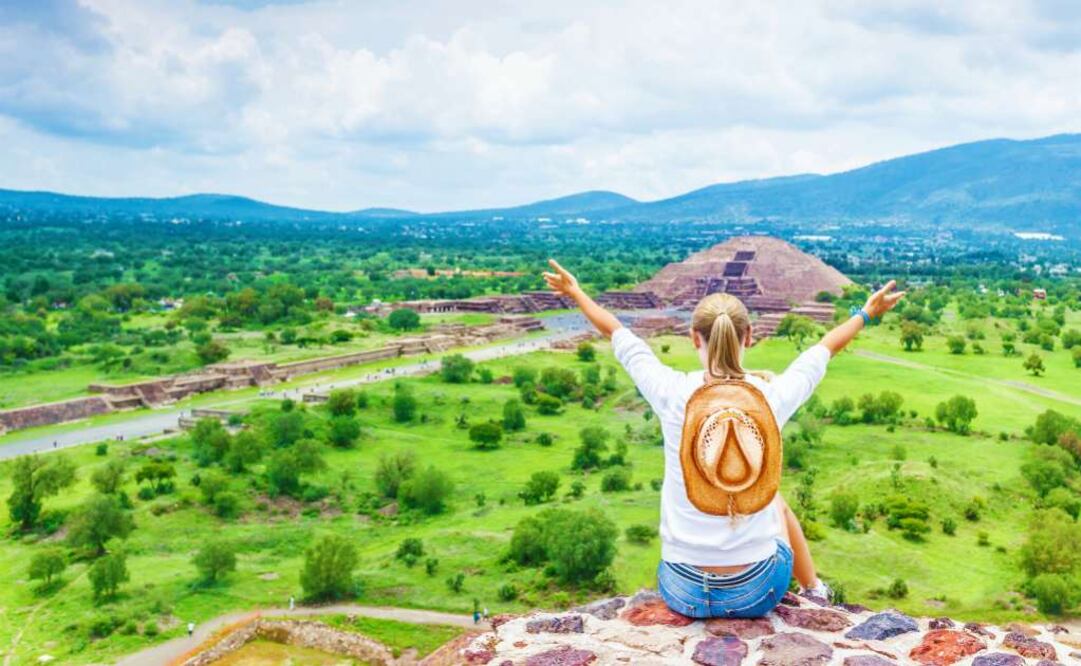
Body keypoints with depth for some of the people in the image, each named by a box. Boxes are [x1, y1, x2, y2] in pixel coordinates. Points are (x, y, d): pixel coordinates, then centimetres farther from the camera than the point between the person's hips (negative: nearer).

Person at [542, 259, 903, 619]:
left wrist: (575, 293, 23)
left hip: (684, 593, 0)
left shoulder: (672, 393, -14)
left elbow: (618, 334, 5)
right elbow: (826, 347, 10)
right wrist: (866, 313, 30)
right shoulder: (772, 395, -12)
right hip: (759, 592, 1)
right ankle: (814, 589, 52)